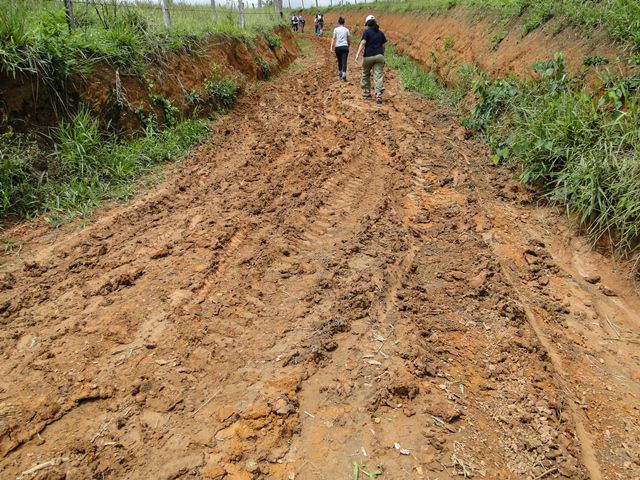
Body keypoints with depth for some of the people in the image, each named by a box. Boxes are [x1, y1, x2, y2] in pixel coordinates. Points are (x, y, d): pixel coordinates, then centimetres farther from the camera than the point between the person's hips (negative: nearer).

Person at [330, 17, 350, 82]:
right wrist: (348, 46, 28)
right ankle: (344, 75, -17)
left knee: (339, 61, 16)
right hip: (345, 47, -1)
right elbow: (349, 40, 11)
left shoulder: (336, 29, 4)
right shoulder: (346, 30, 8)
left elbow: (333, 38, -6)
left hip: (338, 47, 1)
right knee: (344, 61, -5)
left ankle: (340, 73, 25)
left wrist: (332, 47, -9)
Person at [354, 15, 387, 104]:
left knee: (366, 74, 19)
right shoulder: (381, 33, 11)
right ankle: (378, 95, -18)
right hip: (379, 56, 3)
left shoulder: (367, 31, -2)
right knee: (379, 76, -4)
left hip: (368, 56, -3)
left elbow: (362, 44, -14)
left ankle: (366, 92, 25)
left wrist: (357, 55, -19)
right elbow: (383, 45, 16)